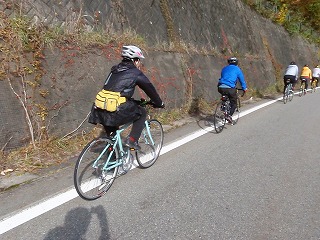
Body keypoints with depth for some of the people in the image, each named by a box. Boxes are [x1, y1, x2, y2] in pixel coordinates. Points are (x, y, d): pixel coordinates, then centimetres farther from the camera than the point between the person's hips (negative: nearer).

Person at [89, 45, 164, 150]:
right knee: (142, 113, 14)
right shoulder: (136, 73, 2)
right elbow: (150, 89, 12)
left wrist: (135, 102, 44)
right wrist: (159, 103, 28)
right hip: (116, 113, -7)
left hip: (100, 112, 7)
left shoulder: (115, 70, 22)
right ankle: (132, 140, 9)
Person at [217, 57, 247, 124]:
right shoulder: (237, 69, 13)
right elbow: (242, 79, 18)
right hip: (230, 88, -4)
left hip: (220, 88, 4)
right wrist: (244, 88, 32)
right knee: (234, 103, 11)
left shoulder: (224, 68, 25)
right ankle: (229, 116, -7)